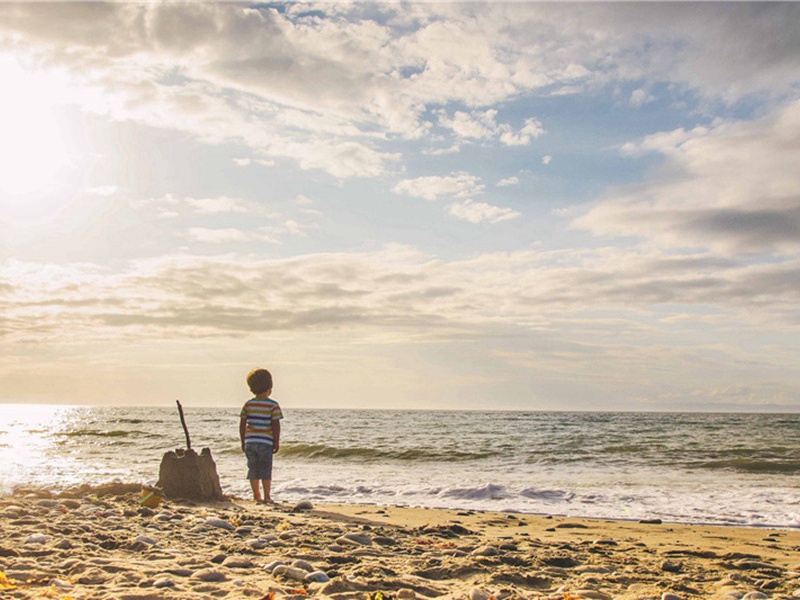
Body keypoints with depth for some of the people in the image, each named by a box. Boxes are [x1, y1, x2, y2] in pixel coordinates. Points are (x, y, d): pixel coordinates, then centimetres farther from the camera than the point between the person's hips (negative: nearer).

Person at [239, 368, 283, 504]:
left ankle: (256, 495, 16)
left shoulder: (248, 404, 5)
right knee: (266, 471, 3)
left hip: (250, 441, 4)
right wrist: (277, 443, -1)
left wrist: (243, 441, 14)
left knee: (253, 469, 11)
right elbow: (276, 425, -9)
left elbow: (242, 424, 6)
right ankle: (267, 496, 4)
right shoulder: (273, 405, -7)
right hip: (265, 442, -4)